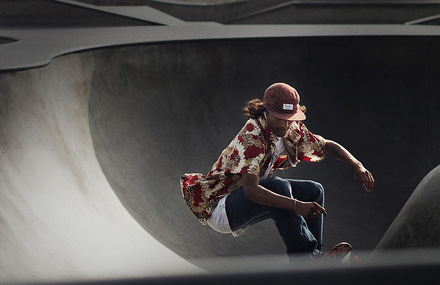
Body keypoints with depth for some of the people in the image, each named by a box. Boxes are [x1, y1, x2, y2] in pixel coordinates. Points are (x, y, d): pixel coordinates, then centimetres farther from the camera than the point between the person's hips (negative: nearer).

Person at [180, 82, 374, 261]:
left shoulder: (292, 132, -3)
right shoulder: (252, 137, -28)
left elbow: (328, 146, 10)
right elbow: (250, 190, -40)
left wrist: (357, 165, -8)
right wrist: (296, 205, -48)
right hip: (218, 207, -9)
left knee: (313, 190, 1)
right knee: (278, 186, -32)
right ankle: (304, 254, -27)